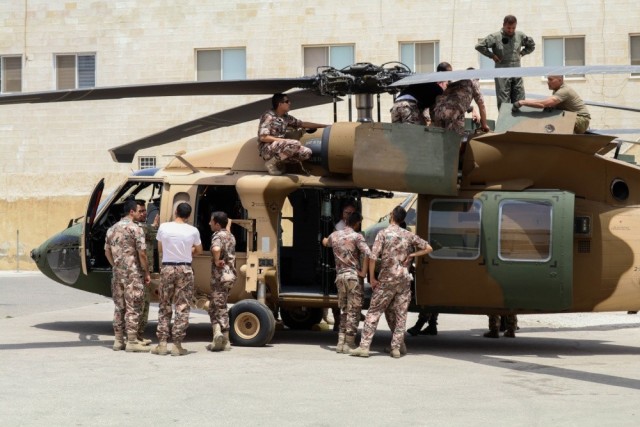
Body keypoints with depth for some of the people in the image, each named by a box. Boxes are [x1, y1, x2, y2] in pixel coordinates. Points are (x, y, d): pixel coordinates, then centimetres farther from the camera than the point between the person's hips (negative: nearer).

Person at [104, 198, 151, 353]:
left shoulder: (112, 229, 12)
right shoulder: (135, 228, -11)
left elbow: (107, 252, 17)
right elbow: (142, 253, -14)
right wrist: (147, 273, -6)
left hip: (117, 274, 7)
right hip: (133, 274, -7)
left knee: (119, 307, 12)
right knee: (133, 308, -3)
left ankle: (118, 341, 15)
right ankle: (132, 341, -2)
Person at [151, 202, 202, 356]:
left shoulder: (163, 227, -3)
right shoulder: (192, 231, -5)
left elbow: (160, 248, 10)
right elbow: (198, 250, 11)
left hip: (167, 268, 1)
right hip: (185, 269, -1)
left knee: (164, 306, 10)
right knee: (182, 307, 4)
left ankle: (162, 343, 7)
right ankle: (177, 344, 1)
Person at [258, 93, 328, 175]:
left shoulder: (286, 117, 12)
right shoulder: (268, 116, -10)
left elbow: (303, 124, 21)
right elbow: (263, 137, -16)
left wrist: (325, 126, 20)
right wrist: (283, 140, -17)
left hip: (280, 149, 8)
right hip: (267, 149, -8)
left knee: (307, 152, -8)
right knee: (295, 144, -29)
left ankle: (278, 163, 0)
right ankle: (271, 162, -13)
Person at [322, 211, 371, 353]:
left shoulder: (334, 235, 9)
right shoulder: (356, 236, -8)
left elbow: (325, 243, 33)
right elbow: (367, 253, -23)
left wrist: (325, 239, 57)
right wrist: (363, 273, -13)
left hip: (339, 276, 5)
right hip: (353, 276, -5)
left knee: (343, 311, 15)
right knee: (353, 311, 0)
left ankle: (341, 342, 12)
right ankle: (349, 344, 0)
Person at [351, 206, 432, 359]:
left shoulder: (383, 233, -6)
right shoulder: (408, 235, 4)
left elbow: (373, 257, -13)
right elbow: (428, 248, 9)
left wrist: (372, 278, -5)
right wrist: (411, 255, 5)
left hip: (387, 280, -3)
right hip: (404, 279, 3)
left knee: (373, 313, 1)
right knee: (400, 314, 9)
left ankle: (364, 346, -3)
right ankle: (396, 348, 8)